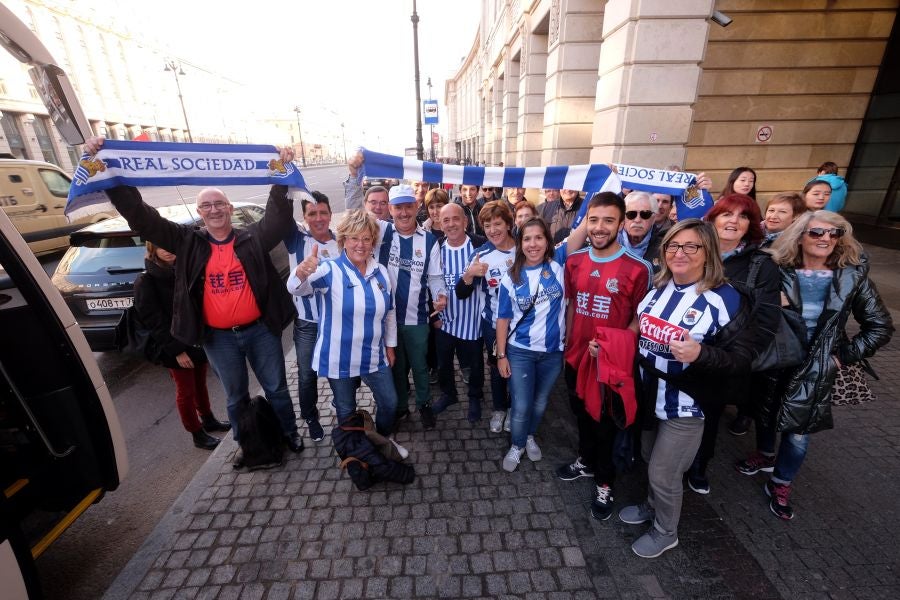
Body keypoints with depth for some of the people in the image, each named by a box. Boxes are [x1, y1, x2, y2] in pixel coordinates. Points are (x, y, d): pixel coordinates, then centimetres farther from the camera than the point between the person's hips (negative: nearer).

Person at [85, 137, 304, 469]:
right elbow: (141, 216, -2)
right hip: (219, 338, 2)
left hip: (260, 330, -1)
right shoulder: (188, 242, 0)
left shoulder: (252, 238, -4)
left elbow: (280, 217, -14)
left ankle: (290, 433, 37)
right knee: (236, 395, 20)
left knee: (276, 387, 15)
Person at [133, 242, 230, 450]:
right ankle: (197, 434, 23)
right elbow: (154, 321, -14)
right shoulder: (145, 282, -11)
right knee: (186, 391, 8)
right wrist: (176, 350, -18)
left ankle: (209, 420, 38)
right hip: (175, 348, -5)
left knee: (200, 384, 20)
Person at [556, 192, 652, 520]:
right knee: (581, 414, 24)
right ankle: (586, 460, 50)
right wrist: (566, 346, 9)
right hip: (576, 358, 4)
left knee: (606, 422, 15)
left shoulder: (638, 269, -16)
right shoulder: (574, 261, -3)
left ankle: (604, 483, 39)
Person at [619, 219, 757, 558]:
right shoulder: (658, 287, 1)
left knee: (664, 474, 10)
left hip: (686, 405, -5)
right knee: (651, 460, 25)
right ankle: (652, 505, 51)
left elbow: (743, 358, -17)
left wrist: (701, 354, -35)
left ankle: (665, 531, 37)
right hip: (648, 395, 6)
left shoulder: (725, 299, -18)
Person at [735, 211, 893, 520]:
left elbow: (880, 326, 2)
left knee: (798, 433, 9)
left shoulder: (853, 277, -6)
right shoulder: (779, 272, -8)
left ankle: (780, 485, 31)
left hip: (815, 371, 0)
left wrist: (845, 355, -4)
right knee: (765, 415, 18)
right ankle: (766, 456, 48)